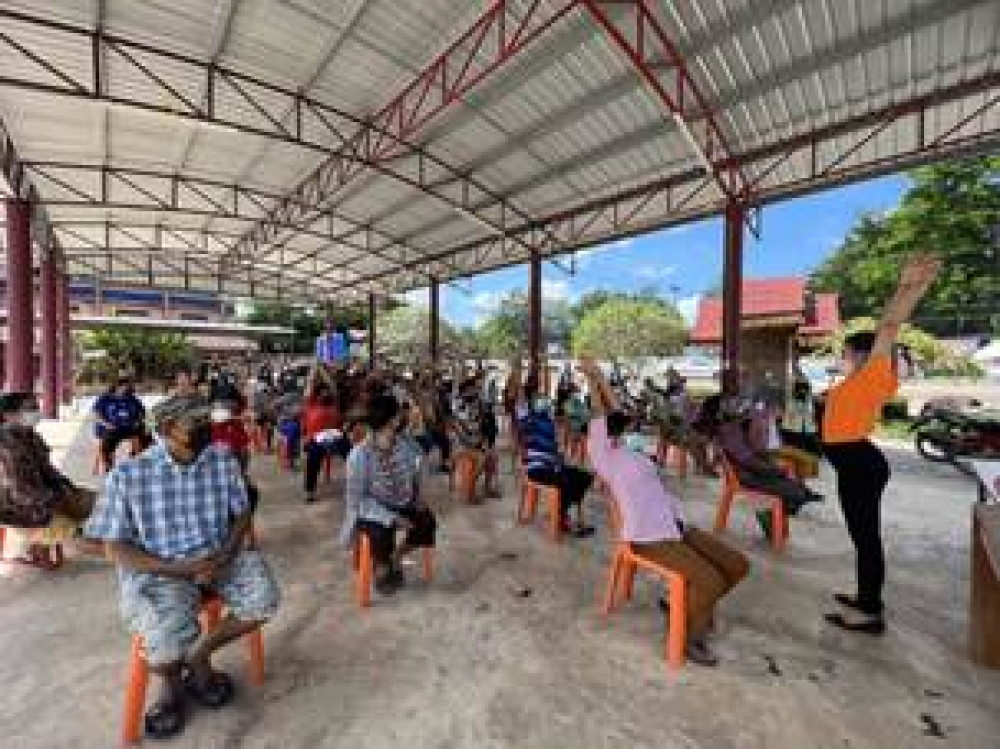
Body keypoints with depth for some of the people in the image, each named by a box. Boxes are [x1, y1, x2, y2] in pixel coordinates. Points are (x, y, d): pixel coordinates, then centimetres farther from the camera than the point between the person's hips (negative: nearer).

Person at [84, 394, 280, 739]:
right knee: (169, 645, -24)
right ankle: (169, 682, 16)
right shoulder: (127, 475, -12)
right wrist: (177, 568, -20)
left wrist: (223, 557, -14)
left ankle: (198, 655, 12)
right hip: (156, 568, -2)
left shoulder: (223, 460, -5)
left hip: (217, 556, 3)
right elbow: (116, 547, -8)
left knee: (264, 598, -16)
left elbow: (241, 515, 3)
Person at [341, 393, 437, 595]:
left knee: (428, 523, -16)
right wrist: (392, 518, -26)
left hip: (400, 505, 5)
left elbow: (415, 477, 8)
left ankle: (396, 557, 15)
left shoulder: (406, 446, -10)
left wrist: (417, 499, -9)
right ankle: (381, 569, 8)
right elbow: (356, 499, -21)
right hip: (370, 509, -4)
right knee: (382, 534, -31)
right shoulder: (359, 455, -24)